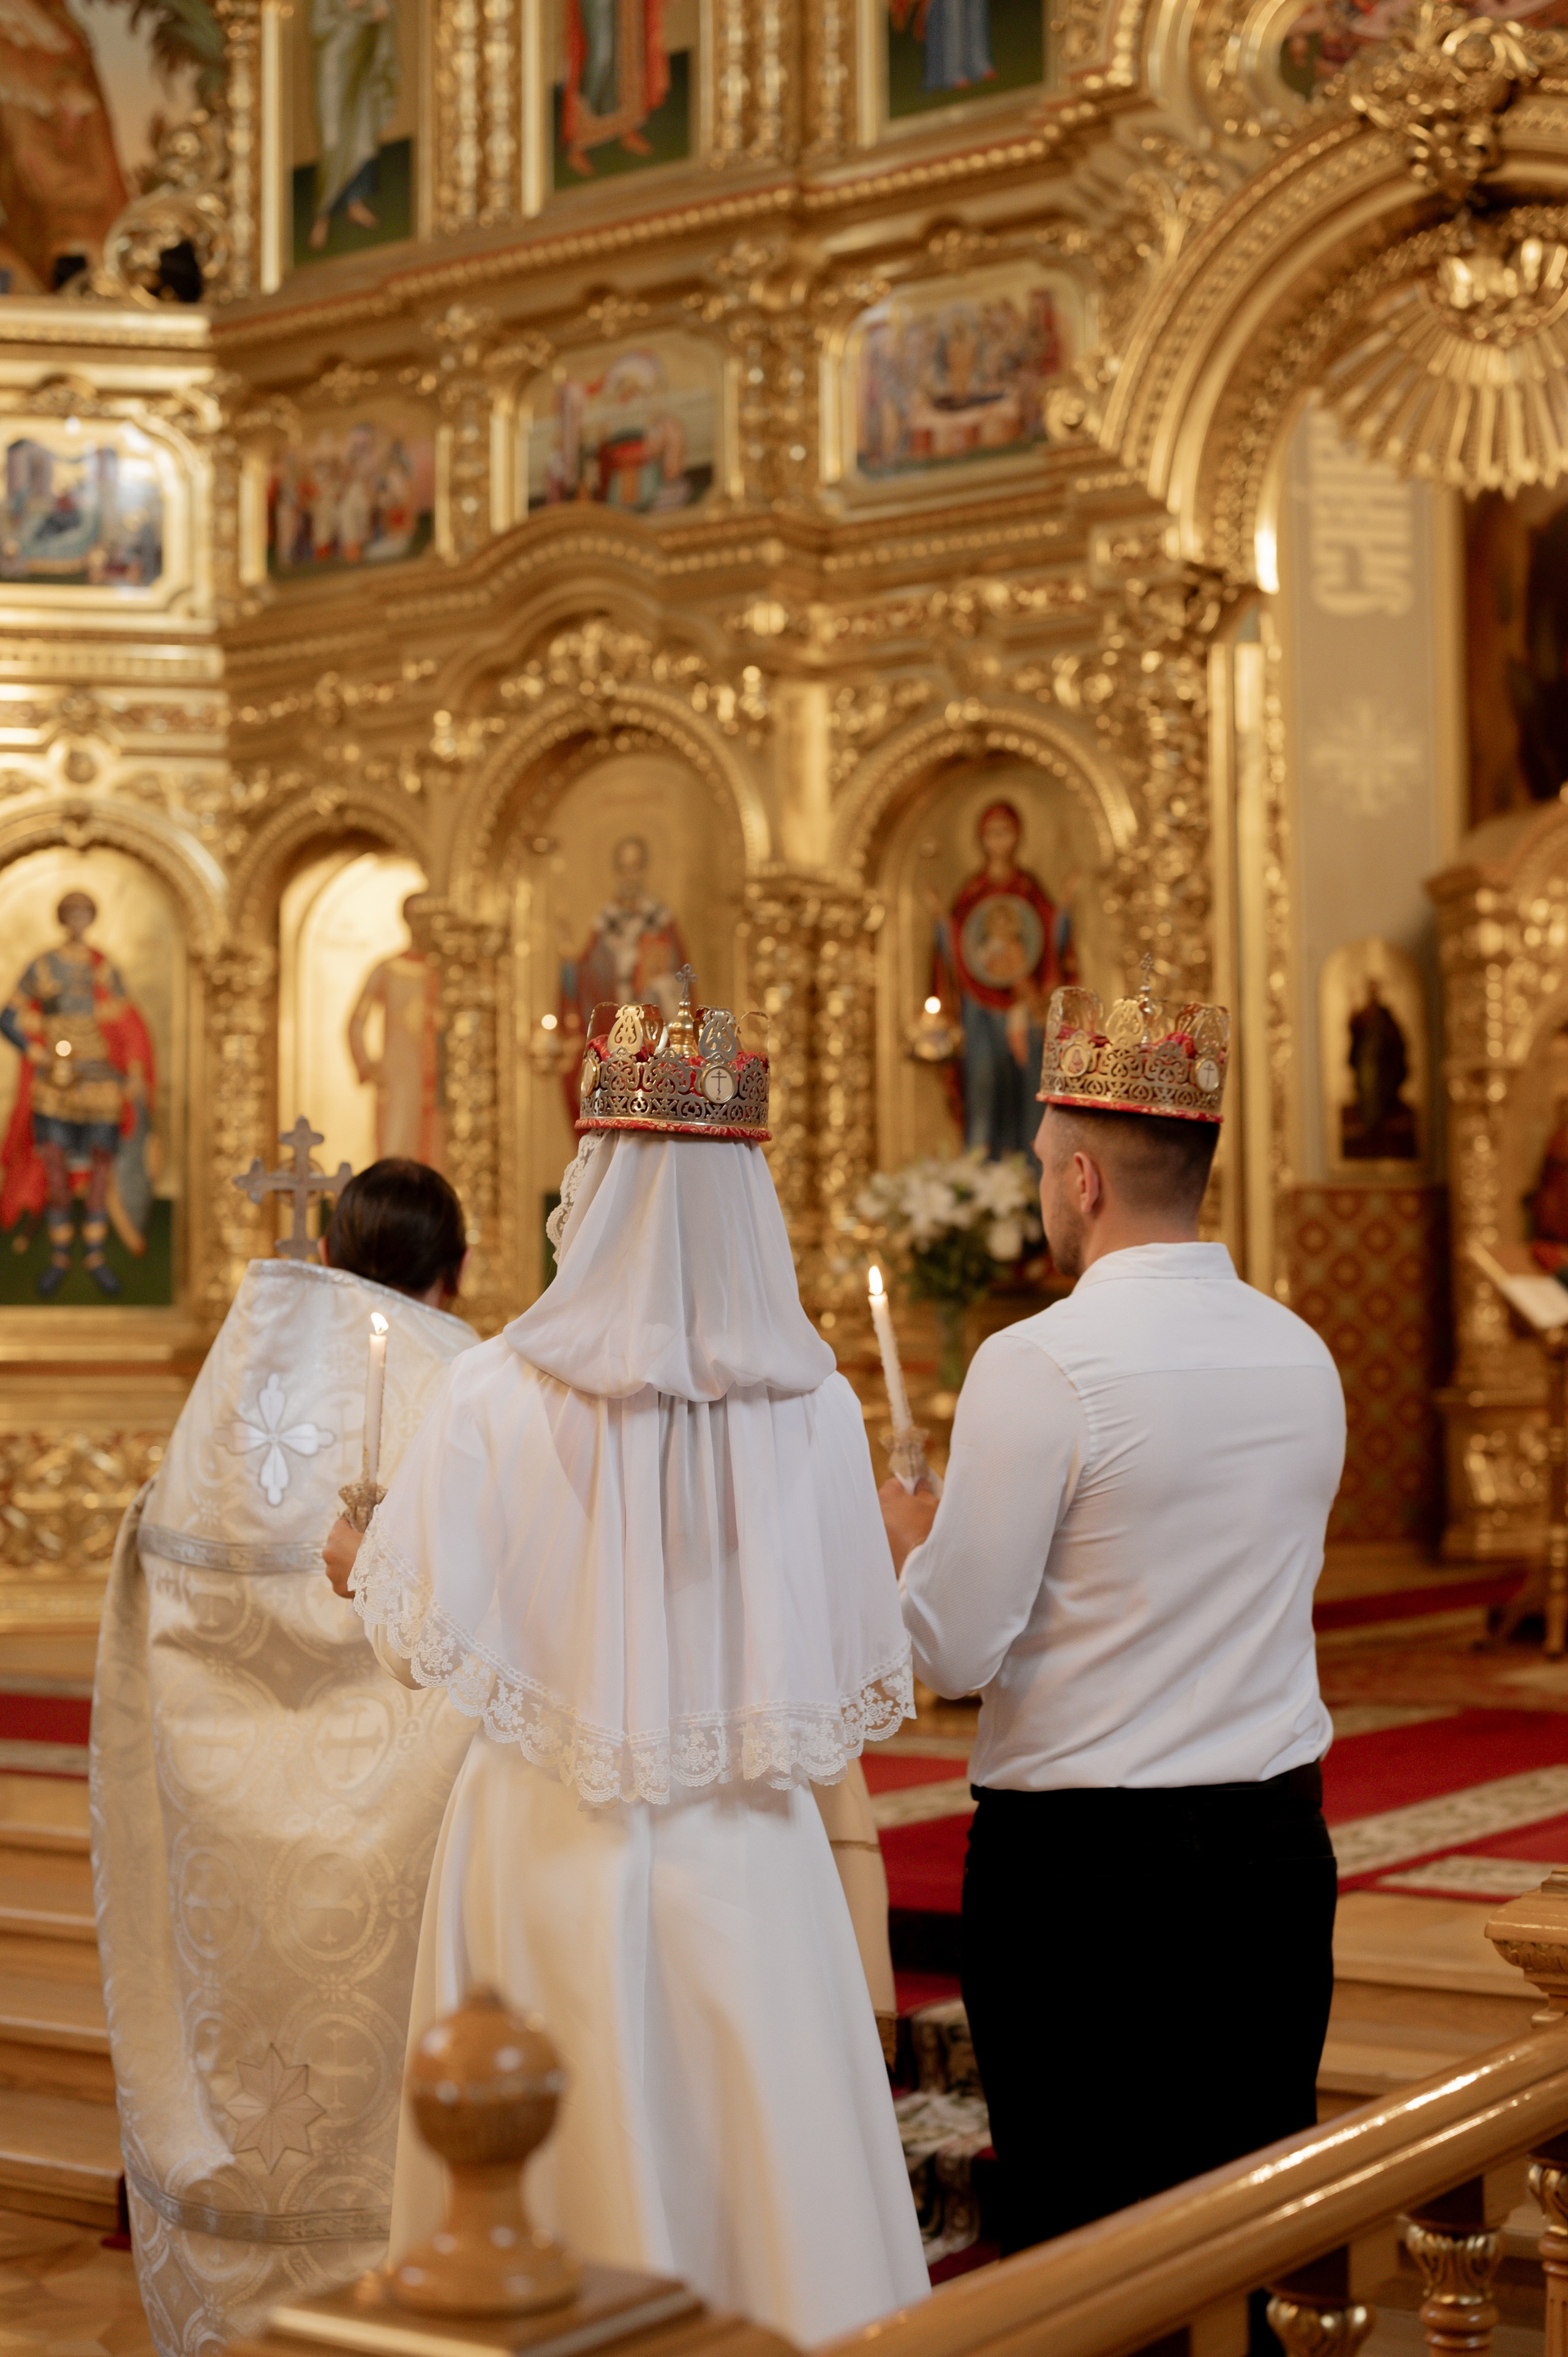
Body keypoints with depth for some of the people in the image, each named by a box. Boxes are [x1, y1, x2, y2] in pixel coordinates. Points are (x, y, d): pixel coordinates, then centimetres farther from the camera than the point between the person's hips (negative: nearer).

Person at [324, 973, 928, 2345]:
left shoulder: (502, 1397, -11)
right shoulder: (813, 1407, -7)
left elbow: (425, 1637, -11)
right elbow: (861, 1678, -4)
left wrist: (360, 1561, 10)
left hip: (555, 1855, -1)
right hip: (747, 1866, 1)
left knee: (576, 2170, 12)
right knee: (763, 2164, 11)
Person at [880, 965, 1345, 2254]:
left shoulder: (1038, 1365, -15)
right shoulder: (1303, 1353, 5)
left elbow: (952, 1651, -13)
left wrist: (906, 1535, 9)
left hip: (1083, 1860, -6)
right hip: (1281, 1849, 6)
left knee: (1085, 2235, 4)